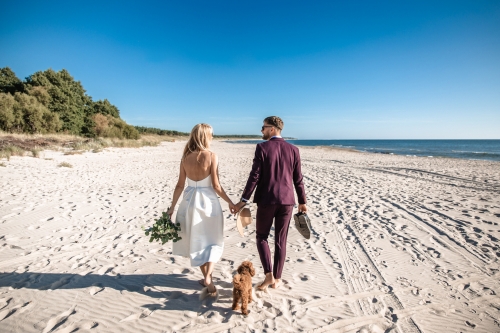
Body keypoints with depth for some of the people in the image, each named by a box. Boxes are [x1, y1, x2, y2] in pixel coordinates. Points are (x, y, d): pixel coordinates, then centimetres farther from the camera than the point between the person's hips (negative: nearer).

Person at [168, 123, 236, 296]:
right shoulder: (211, 156, -11)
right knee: (213, 240, 14)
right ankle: (208, 277, 1)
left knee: (196, 240, 18)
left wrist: (172, 206, 10)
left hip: (190, 200, 4)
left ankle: (206, 277, 30)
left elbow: (180, 185, 1)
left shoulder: (185, 157, 0)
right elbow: (216, 185, -12)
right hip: (208, 200, -3)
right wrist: (230, 203, -2)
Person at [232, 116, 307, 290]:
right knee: (280, 240, 13)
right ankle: (276, 279, 23)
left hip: (266, 200, -3)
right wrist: (302, 202, 15)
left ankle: (269, 275, 6)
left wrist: (243, 200, -7)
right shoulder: (293, 149, 4)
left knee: (262, 237, 15)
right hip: (286, 200, 4)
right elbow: (298, 179, 5)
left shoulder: (262, 147, -8)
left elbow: (255, 176, -12)